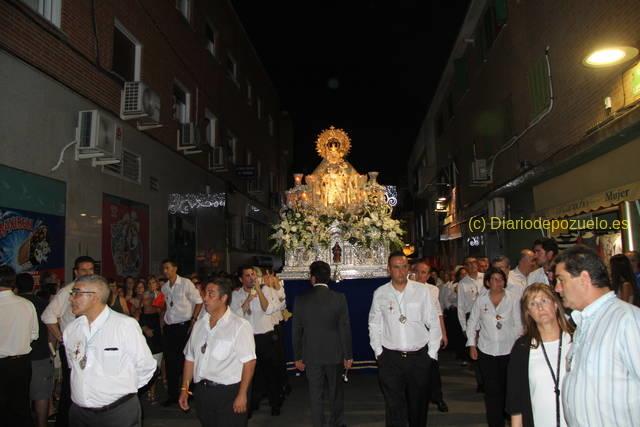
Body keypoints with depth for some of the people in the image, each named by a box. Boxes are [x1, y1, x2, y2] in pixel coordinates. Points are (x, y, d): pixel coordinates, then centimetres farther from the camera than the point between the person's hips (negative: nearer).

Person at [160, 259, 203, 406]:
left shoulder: (186, 283, -8)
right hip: (169, 327, 5)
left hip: (183, 326, -5)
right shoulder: (164, 287, 9)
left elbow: (199, 302, -6)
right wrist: (164, 322, 10)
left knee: (184, 360, 0)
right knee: (170, 361, 9)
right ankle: (172, 395, 22)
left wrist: (193, 321, -10)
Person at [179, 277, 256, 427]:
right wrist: (184, 388, 9)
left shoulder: (239, 326, -12)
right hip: (202, 391, 6)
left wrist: (242, 395, -16)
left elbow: (249, 362, -15)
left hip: (229, 393, -5)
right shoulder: (199, 324, 8)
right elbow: (190, 358, 12)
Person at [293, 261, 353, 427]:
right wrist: (348, 356, 1)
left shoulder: (301, 300, -9)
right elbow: (345, 329, -9)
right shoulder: (339, 298, -12)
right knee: (335, 392, 18)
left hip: (311, 355, 0)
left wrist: (298, 357, 7)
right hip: (334, 354, 0)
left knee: (315, 394, 12)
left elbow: (296, 331, -3)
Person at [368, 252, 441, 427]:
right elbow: (374, 325, 7)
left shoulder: (422, 291, -4)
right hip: (390, 358, 0)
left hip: (419, 358, 1)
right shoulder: (380, 294, -2)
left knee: (419, 406, 15)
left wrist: (432, 353, 0)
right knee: (394, 407, 2)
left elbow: (434, 324, 1)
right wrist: (378, 352, 3)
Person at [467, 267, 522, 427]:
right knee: (491, 390, 1)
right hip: (486, 351, 1)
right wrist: (472, 345, 4)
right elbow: (472, 323, 9)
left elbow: (518, 324, 1)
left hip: (508, 350, 0)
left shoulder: (513, 300, -2)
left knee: (507, 388, 7)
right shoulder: (480, 300, 1)